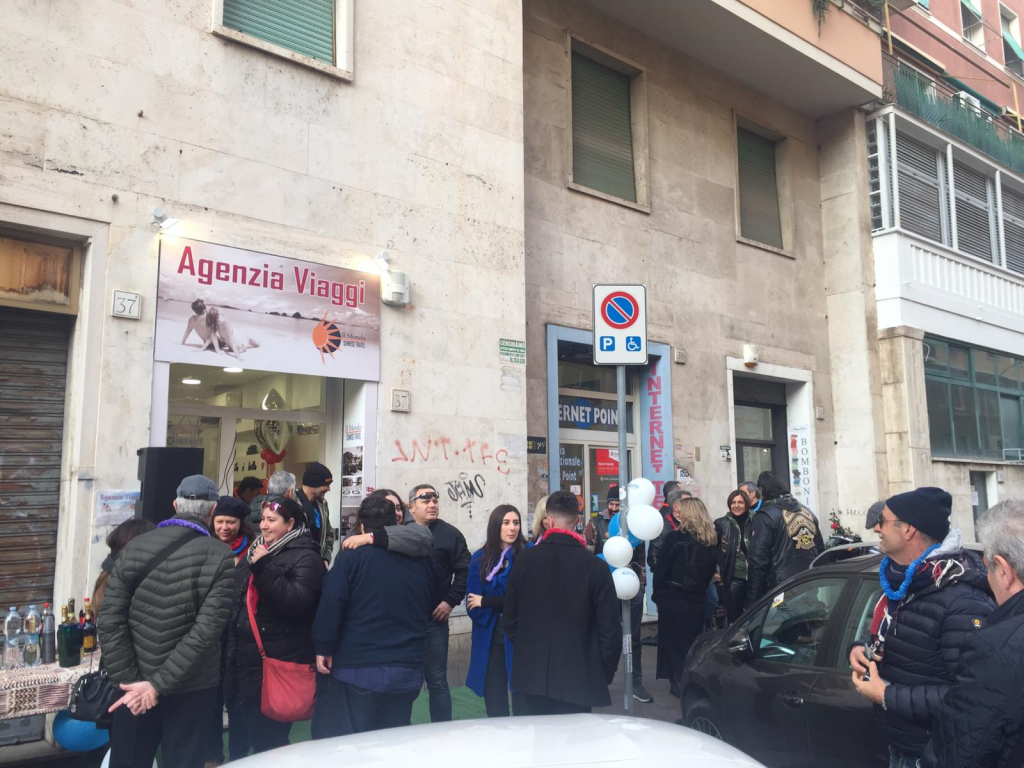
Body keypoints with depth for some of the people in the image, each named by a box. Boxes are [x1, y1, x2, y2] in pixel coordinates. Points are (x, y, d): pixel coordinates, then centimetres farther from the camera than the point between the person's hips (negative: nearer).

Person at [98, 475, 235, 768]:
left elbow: (109, 620, -7)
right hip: (192, 688, -2)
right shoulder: (220, 558, -13)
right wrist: (157, 684, -15)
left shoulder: (134, 548, -4)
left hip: (137, 683, 3)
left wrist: (129, 680, -6)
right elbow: (206, 630, -20)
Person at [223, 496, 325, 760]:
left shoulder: (305, 557, -11)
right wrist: (230, 648, 18)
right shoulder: (254, 551, 13)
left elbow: (297, 601, -25)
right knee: (238, 735, 21)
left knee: (269, 740, 4)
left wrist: (265, 568, -27)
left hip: (277, 662, -8)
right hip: (243, 658, 8)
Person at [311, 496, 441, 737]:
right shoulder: (423, 560, 6)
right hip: (408, 670, 5)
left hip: (357, 669, -4)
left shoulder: (351, 558, -9)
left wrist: (324, 648, -6)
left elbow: (330, 606, -16)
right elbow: (437, 604, 19)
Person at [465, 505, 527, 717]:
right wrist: (503, 603, -11)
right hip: (489, 639, 3)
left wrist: (486, 602, -6)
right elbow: (472, 604, 2)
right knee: (494, 700, 9)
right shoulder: (480, 558, 5)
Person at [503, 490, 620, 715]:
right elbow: (610, 626, -9)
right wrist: (606, 672, 4)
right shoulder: (595, 566, -12)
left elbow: (509, 616, 3)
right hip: (577, 678, -3)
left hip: (532, 674, 3)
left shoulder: (525, 559, -4)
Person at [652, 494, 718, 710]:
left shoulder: (675, 538, -13)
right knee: (693, 650, 15)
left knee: (675, 650, 6)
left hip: (672, 602, -5)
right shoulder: (711, 542, 3)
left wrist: (658, 595, 4)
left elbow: (661, 570, -9)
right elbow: (710, 572, 10)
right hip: (697, 603, 5)